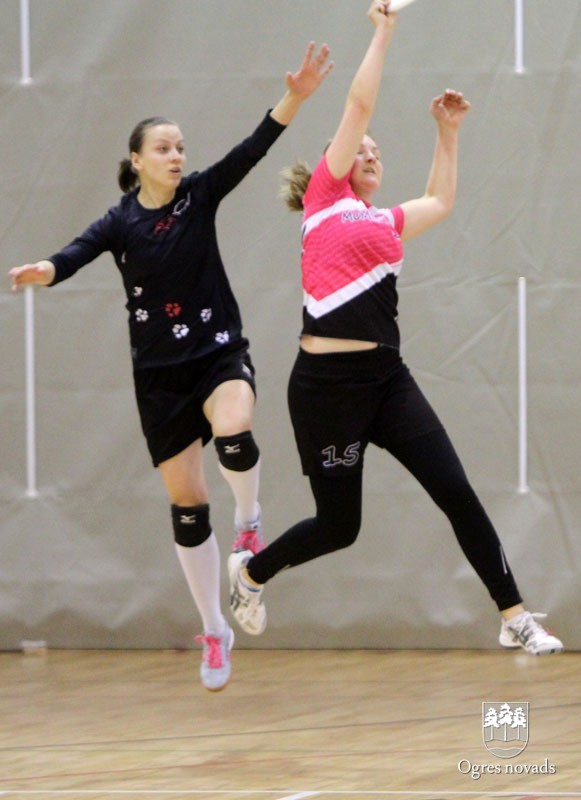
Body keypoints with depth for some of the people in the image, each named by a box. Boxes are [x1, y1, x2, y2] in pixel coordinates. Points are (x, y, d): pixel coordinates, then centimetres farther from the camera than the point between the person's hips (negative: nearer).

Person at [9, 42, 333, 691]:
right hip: (159, 373, 1)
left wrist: (294, 97, -29)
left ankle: (249, 521, -3)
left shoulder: (200, 196, -2)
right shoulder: (120, 223, -4)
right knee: (187, 505, 4)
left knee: (232, 431, -35)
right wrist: (43, 271, -45)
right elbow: (76, 255, -22)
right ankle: (214, 632, 18)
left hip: (220, 352, -1)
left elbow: (252, 148, -15)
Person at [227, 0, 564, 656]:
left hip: (387, 379, 6)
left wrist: (447, 131, 35)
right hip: (326, 381, -6)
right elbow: (359, 103, -1)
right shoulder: (325, 197, 2)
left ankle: (514, 618, -3)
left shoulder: (387, 221, 19)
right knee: (339, 525, 4)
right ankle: (249, 572, 33)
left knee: (457, 493, -6)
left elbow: (441, 202, 40)